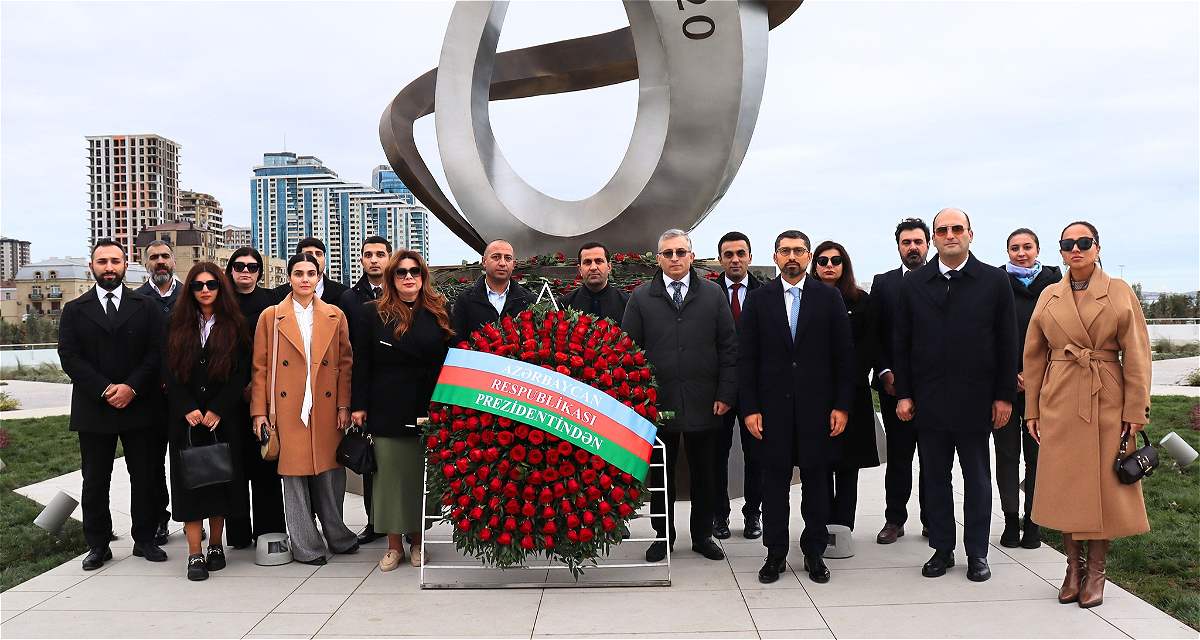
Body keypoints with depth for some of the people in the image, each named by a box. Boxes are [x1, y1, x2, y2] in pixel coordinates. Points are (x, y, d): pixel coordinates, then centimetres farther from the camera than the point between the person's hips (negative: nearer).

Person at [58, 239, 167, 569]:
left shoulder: (146, 307, 7)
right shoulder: (74, 310, 8)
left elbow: (157, 353, -1)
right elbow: (70, 357, -2)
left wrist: (131, 387, -14)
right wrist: (104, 390, -14)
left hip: (139, 405, 0)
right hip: (93, 410, 0)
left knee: (144, 477, 6)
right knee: (95, 481, 7)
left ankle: (145, 539, 18)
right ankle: (98, 545, 18)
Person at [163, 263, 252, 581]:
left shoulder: (234, 325, 3)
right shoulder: (178, 325, 7)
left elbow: (241, 372, -4)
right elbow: (169, 371, 2)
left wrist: (217, 409, -12)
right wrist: (187, 409, -10)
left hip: (223, 418, -1)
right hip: (186, 420, 1)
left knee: (220, 479, 6)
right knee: (190, 481, -1)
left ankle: (216, 546, 18)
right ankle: (194, 555, 2)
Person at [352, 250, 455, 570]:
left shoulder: (439, 312, 7)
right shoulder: (374, 313, 5)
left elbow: (452, 359, 8)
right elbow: (362, 361, 4)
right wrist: (359, 405, -2)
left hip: (430, 409, 1)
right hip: (388, 409, -1)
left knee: (424, 475, 7)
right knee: (391, 474, 3)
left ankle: (418, 542, 20)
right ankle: (394, 545, 14)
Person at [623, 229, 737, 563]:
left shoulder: (713, 294, 5)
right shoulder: (641, 298, 3)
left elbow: (728, 347, 4)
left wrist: (726, 394, -2)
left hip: (704, 404, 1)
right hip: (657, 403, 0)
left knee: (704, 473, 11)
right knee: (660, 474, 9)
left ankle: (703, 535, 26)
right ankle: (662, 536, 24)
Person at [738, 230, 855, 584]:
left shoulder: (830, 298, 5)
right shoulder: (758, 299, 5)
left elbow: (844, 356, 3)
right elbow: (746, 358, 2)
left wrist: (842, 406, -3)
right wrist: (749, 408, -5)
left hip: (818, 407, 0)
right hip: (773, 407, 0)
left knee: (817, 482, 8)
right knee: (774, 482, 7)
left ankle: (814, 551, 23)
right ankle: (775, 553, 19)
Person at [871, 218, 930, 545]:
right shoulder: (883, 283, 8)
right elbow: (875, 333, 5)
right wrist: (884, 372, -5)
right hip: (894, 383, 1)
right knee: (898, 454, 6)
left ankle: (931, 519, 19)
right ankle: (895, 519, 15)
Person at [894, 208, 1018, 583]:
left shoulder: (995, 282, 2)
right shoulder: (913, 285, 5)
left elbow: (1007, 344, 1)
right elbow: (901, 343, 5)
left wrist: (1004, 396, -3)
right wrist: (903, 394, 0)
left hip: (975, 400, -1)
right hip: (928, 402, 1)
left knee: (977, 478, 9)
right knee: (935, 478, 10)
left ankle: (977, 553, 22)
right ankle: (942, 549, 22)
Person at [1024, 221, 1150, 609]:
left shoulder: (1119, 292, 1)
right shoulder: (1049, 296, 6)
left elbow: (1136, 354, -1)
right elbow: (1034, 356, 9)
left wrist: (1136, 410, -7)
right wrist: (1032, 409, 5)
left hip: (1107, 402, -2)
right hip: (1059, 402, 2)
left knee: (1103, 485, 3)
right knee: (1064, 486, 5)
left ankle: (1096, 571, 17)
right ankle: (1073, 567, 19)